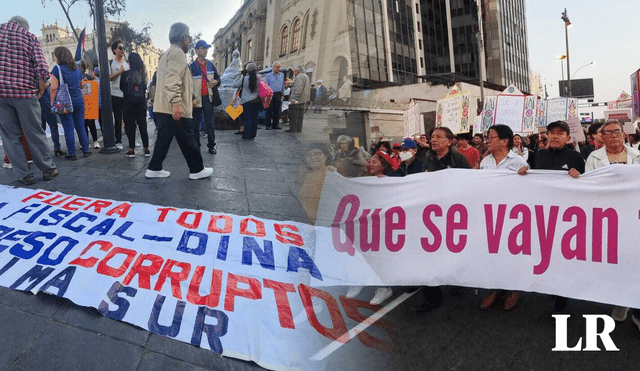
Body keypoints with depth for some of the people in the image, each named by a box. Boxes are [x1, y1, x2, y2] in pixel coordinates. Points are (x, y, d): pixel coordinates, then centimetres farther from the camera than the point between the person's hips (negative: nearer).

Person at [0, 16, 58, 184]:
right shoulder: (30, 37, 4)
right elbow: (42, 70, -9)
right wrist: (41, 90, 5)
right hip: (24, 93, -1)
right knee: (35, 134, 9)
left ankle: (25, 174, 11)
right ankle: (48, 169, 18)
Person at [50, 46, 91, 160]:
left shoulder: (57, 69, -7)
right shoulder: (77, 69, 9)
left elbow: (54, 88, -12)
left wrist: (52, 102, -5)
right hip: (79, 100, 5)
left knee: (68, 128, 0)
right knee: (80, 126, 11)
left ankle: (72, 154, 4)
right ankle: (86, 150, 14)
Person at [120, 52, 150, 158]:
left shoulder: (125, 74, -7)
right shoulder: (143, 74, -2)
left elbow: (121, 88, 7)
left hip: (129, 103, -2)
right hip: (142, 103, 2)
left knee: (130, 125, 4)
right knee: (143, 125, 8)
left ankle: (132, 150, 5)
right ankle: (146, 149, 12)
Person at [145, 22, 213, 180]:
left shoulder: (167, 54, 24)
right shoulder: (177, 52, -10)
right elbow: (173, 80, -22)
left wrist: (187, 101, 32)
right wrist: (177, 103, -27)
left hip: (163, 108, 10)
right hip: (174, 108, -10)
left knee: (164, 138, 13)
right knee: (187, 139, -1)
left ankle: (154, 168, 15)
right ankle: (196, 170, 8)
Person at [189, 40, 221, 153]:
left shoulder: (210, 64, 11)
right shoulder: (192, 66, -2)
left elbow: (218, 78, 18)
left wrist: (215, 82, -6)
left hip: (208, 98, 3)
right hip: (196, 99, -3)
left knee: (210, 123, 4)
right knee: (195, 124, 6)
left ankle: (211, 145, 13)